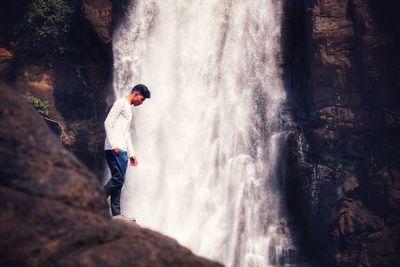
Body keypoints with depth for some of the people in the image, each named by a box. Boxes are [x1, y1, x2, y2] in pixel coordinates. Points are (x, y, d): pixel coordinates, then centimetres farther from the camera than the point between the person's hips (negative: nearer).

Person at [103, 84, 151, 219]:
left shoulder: (128, 109, 26)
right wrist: (113, 144, -19)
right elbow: (108, 122, -12)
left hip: (122, 150, 10)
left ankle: (116, 213, 3)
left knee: (119, 180, 4)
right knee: (118, 178, -15)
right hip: (115, 149, -9)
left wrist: (131, 153, 23)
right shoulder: (120, 103, -2)